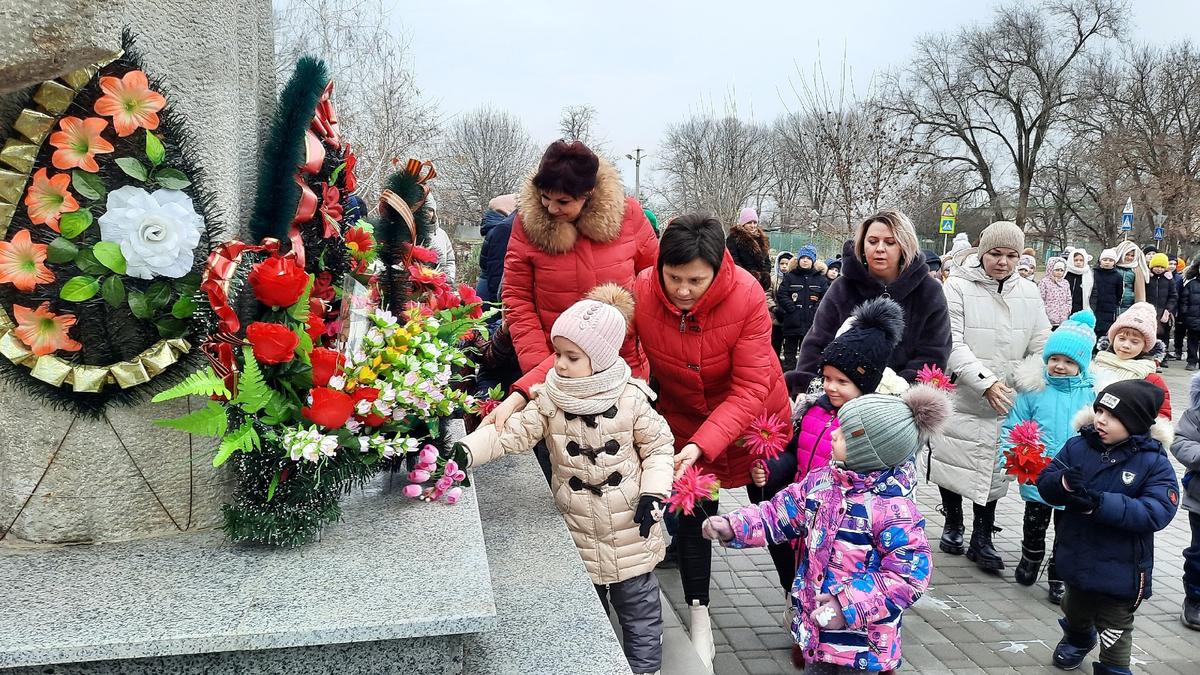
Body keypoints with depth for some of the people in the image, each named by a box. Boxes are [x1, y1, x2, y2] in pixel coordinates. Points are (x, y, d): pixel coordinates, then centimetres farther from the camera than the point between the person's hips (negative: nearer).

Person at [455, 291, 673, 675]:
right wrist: (465, 451, -25)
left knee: (639, 614, 13)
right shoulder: (550, 399, -7)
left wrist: (653, 493, -14)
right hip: (578, 536, 3)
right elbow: (512, 433, -11)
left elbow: (658, 446, -4)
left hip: (630, 533, -2)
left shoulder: (631, 398, -13)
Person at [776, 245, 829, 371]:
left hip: (812, 322, 2)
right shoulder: (790, 276, 2)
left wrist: (817, 308, -9)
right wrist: (792, 308, -12)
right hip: (792, 322, -2)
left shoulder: (820, 278, 7)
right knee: (790, 351, 4)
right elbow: (781, 295, -4)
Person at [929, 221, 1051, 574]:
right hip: (960, 396, -3)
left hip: (1004, 402, 3)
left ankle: (982, 539, 22)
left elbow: (1041, 346, 6)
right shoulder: (958, 286, -10)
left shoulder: (1028, 292, 5)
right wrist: (986, 382, -24)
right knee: (954, 463, 10)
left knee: (993, 469, 9)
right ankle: (953, 524, 32)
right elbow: (952, 344, -16)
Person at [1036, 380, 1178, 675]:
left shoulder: (1154, 462, -17)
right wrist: (1064, 483, -30)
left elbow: (1157, 512, -27)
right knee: (1075, 612, 30)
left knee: (1115, 632, 10)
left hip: (1119, 569, -5)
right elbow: (1045, 482, -6)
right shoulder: (1078, 446, -7)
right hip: (1077, 558, 5)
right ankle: (1078, 639, 60)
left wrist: (1099, 504, -38)